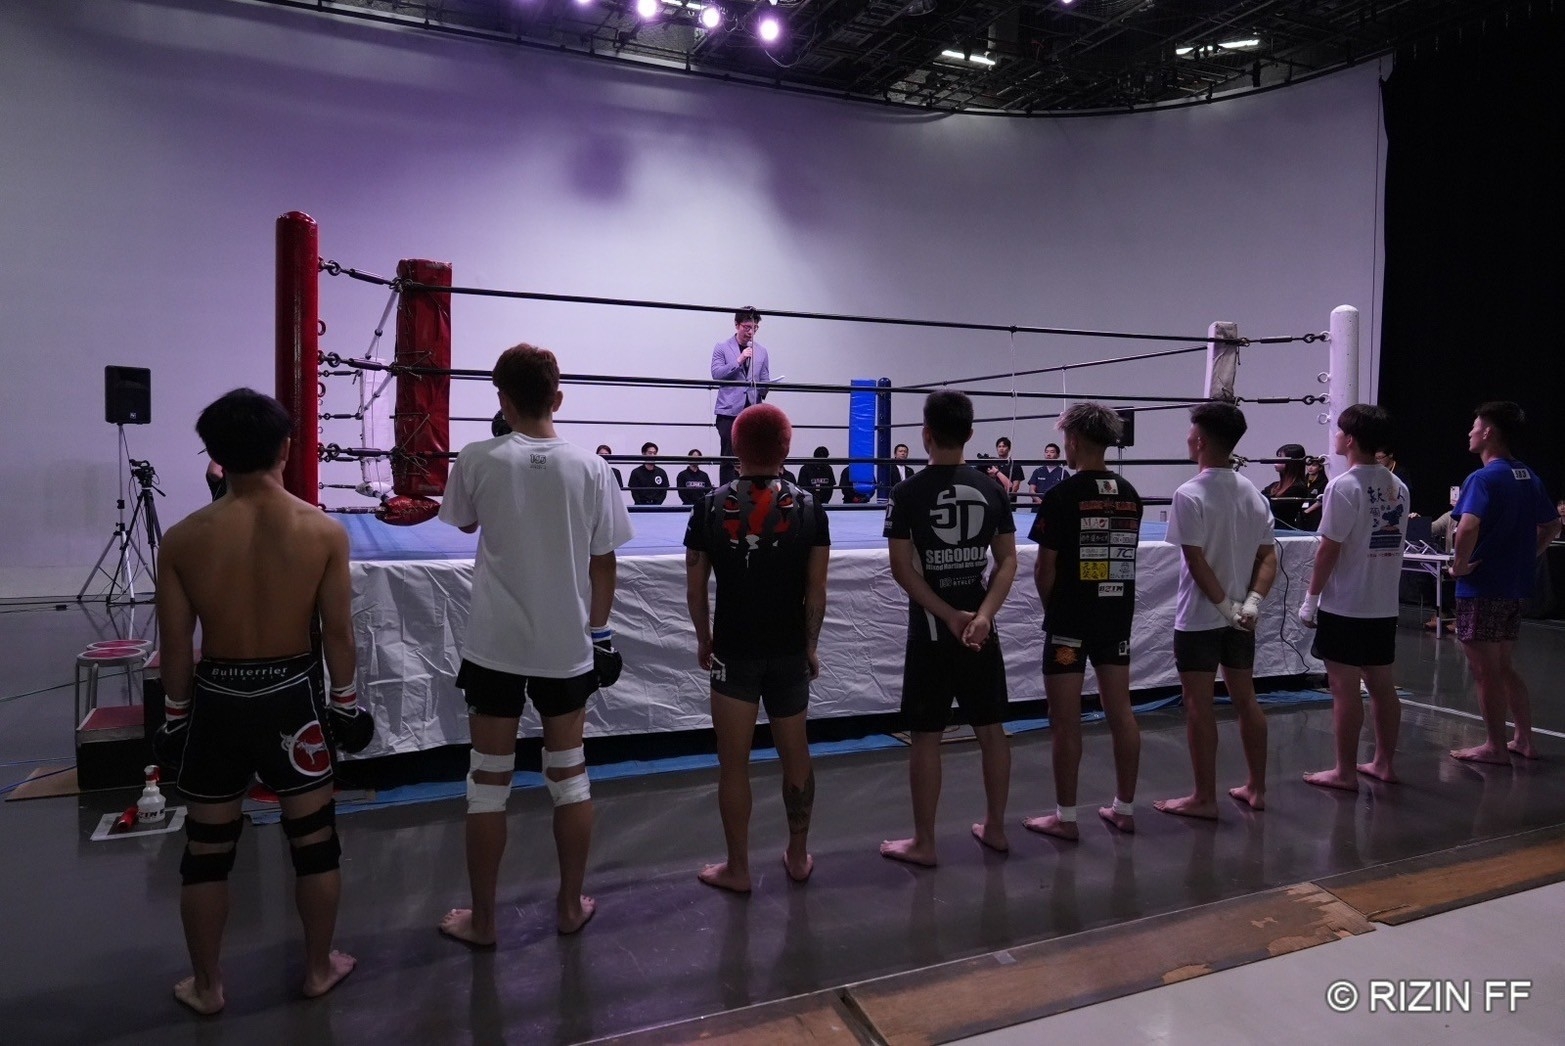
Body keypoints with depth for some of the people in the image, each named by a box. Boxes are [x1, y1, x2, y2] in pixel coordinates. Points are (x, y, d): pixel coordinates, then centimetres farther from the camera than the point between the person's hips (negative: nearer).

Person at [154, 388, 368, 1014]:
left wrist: (174, 715, 10)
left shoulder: (183, 539, -10)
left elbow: (176, 644, -4)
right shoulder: (325, 531, -12)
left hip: (218, 697, 1)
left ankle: (206, 985, 32)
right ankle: (319, 968, 30)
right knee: (314, 839, 15)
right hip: (293, 694, 0)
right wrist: (345, 702, 6)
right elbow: (338, 631, -7)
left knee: (207, 850, 17)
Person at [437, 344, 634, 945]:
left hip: (495, 645, -1)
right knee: (569, 776, 15)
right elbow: (603, 562, -1)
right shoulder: (590, 467, -6)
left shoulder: (478, 460, -9)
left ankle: (481, 921, 22)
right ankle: (571, 906, 28)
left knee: (489, 781, 10)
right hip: (568, 644, 2)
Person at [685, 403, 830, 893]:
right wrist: (810, 645, 7)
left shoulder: (710, 507, -5)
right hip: (789, 651, 2)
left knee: (734, 763, 8)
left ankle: (737, 868, 18)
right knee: (795, 754, 17)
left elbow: (695, 587, -1)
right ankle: (798, 856, 30)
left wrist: (703, 639, 12)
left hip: (734, 650, -1)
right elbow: (816, 591, -5)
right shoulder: (808, 508, -5)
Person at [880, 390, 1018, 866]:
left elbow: (902, 568, -12)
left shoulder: (908, 492, -9)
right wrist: (983, 614, -10)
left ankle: (923, 843, 13)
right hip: (982, 629, 4)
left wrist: (949, 616, -12)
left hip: (930, 632, -4)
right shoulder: (992, 489, 2)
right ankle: (994, 827, 28)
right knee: (991, 729, 15)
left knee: (926, 737, 4)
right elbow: (1008, 561, -1)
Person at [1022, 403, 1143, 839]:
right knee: (1120, 712, 12)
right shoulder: (1129, 494, 4)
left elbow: (1045, 567, -11)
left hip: (1070, 620, -6)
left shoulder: (1062, 494, -13)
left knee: (1065, 719, 2)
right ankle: (1124, 808, 23)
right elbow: (1124, 554, 7)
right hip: (1118, 615, 6)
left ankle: (1065, 817, 10)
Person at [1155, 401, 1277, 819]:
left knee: (1198, 705, 2)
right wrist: (1251, 603, -5)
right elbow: (1268, 557, 3)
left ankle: (1205, 798, 10)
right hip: (1241, 618, 7)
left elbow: (1197, 562, -19)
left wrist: (1226, 606, -11)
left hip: (1199, 617, -7)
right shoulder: (1251, 492, 5)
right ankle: (1256, 788, 26)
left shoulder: (1189, 495, -16)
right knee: (1246, 699, 15)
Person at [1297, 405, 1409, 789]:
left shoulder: (1344, 486, -15)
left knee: (1345, 688, 0)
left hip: (1344, 606, -7)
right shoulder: (1398, 487, 8)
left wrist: (1311, 598, -8)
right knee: (1382, 684, 15)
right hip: (1385, 605, 8)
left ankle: (1345, 772, 7)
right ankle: (1384, 762, 26)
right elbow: (1398, 542, 13)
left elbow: (1329, 548, -15)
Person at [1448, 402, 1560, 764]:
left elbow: (1468, 528, -32)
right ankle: (1524, 740, 25)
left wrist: (1460, 565, -18)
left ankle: (1495, 747, 11)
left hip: (1482, 586, -8)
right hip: (1516, 586, 8)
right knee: (1503, 667, 19)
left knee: (1485, 670, 2)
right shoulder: (1529, 477, 10)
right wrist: (1526, 557, 17)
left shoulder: (1483, 479, -17)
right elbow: (1551, 526, 20)